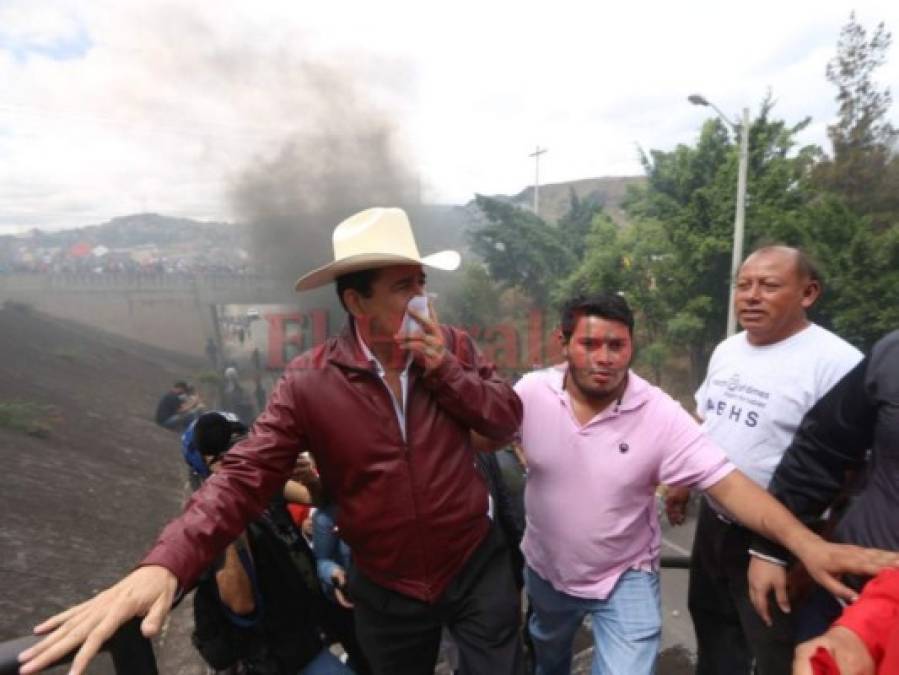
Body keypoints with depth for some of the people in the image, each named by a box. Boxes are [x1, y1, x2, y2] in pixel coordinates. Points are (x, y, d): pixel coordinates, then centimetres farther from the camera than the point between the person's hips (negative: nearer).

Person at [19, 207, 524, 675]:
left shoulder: (454, 347, -10)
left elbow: (508, 421, -10)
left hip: (478, 569, 1)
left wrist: (444, 368, -26)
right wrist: (166, 564, -34)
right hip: (387, 590, -1)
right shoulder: (309, 382, -17)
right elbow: (246, 475, -20)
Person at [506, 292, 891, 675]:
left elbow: (727, 483, -26)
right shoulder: (532, 393, -19)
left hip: (625, 578, -2)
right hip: (544, 569, 3)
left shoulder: (659, 414, -23)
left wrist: (807, 543, -38)